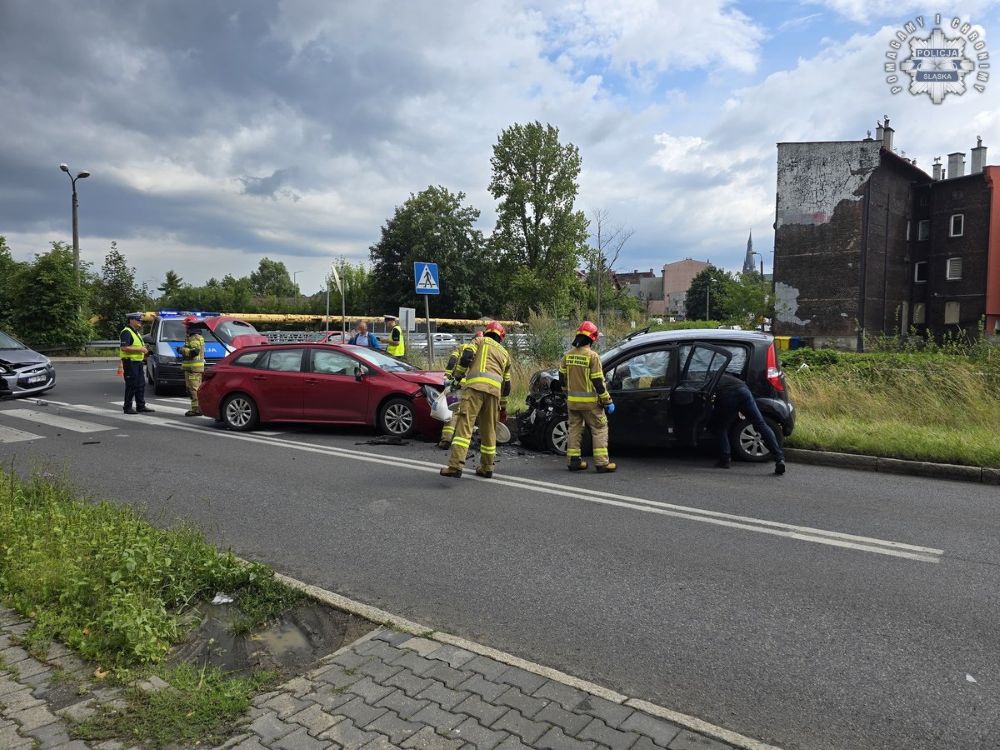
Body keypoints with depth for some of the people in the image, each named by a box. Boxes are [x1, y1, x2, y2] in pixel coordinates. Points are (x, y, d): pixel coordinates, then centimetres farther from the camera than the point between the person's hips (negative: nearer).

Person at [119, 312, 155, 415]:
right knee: (131, 385, -6)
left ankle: (141, 406, 17)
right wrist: (139, 349, -22)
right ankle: (127, 408, 1)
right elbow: (124, 348, -23)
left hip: (138, 362, 10)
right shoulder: (126, 332, -13)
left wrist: (143, 349, 12)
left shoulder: (136, 332, 19)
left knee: (141, 385, 11)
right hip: (130, 362, -10)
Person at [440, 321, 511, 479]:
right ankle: (487, 468, 21)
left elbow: (466, 355, -1)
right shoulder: (505, 353, 31)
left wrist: (458, 375, 11)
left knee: (464, 425, -11)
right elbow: (506, 383, 32)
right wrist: (503, 406, 40)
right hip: (495, 390, 5)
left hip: (475, 385, -4)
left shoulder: (481, 341, 18)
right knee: (489, 429, 14)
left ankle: (455, 466, -21)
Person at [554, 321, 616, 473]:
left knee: (574, 429, 15)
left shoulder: (568, 355, 4)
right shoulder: (592, 356, -14)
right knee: (599, 429, 4)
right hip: (590, 402, -5)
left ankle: (573, 460, 17)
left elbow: (562, 378, 11)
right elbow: (598, 382, -14)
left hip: (572, 401, 5)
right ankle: (602, 463, 0)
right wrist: (607, 401, -7)